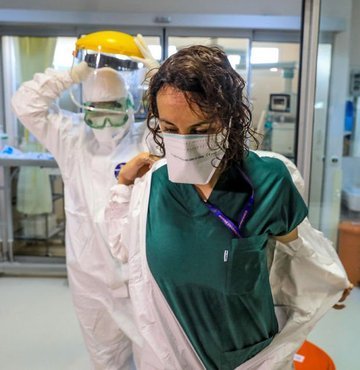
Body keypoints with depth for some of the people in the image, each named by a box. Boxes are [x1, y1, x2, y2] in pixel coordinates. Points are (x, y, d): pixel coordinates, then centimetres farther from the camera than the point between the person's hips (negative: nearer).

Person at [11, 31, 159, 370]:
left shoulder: (149, 139, -7)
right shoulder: (72, 139, -1)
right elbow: (25, 104, -4)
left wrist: (153, 68, -15)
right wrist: (76, 73, -10)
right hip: (90, 275, 2)